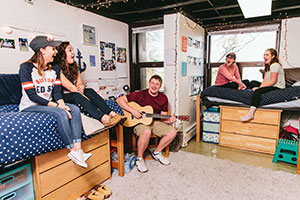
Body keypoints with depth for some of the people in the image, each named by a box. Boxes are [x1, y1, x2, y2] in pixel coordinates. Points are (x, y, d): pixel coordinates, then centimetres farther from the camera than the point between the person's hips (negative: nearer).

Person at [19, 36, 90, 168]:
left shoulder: (54, 69, 9)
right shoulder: (26, 67, -10)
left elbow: (57, 91, 2)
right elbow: (31, 95, -17)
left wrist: (61, 104, -20)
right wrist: (56, 106, -24)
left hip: (49, 105, 6)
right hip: (29, 107, -6)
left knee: (74, 109, -20)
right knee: (60, 113, -32)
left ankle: (77, 148, -29)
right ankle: (72, 149, -23)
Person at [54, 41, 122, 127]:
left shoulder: (74, 66, 12)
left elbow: (79, 83, 6)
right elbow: (71, 88, -21)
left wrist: (81, 86, -20)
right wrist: (88, 99, -26)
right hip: (64, 97, -7)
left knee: (90, 91, -21)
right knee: (76, 95, -37)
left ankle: (112, 113, -39)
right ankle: (103, 118, -57)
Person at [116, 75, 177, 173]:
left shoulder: (163, 98, 3)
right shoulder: (140, 95, -11)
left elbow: (163, 117, 6)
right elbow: (119, 100, -13)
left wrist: (169, 121, -17)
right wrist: (132, 110, -22)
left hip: (154, 122, 5)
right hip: (139, 122, -5)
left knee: (173, 131, -11)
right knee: (146, 132, -38)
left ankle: (157, 152, 10)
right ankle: (139, 158, -12)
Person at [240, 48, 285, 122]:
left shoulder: (275, 65, -11)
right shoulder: (268, 66, 19)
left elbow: (273, 81, -18)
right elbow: (265, 80, 11)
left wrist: (259, 88, -19)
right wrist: (260, 87, -7)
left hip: (277, 87, -10)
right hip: (271, 86, 10)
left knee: (258, 91, -31)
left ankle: (251, 113, -43)